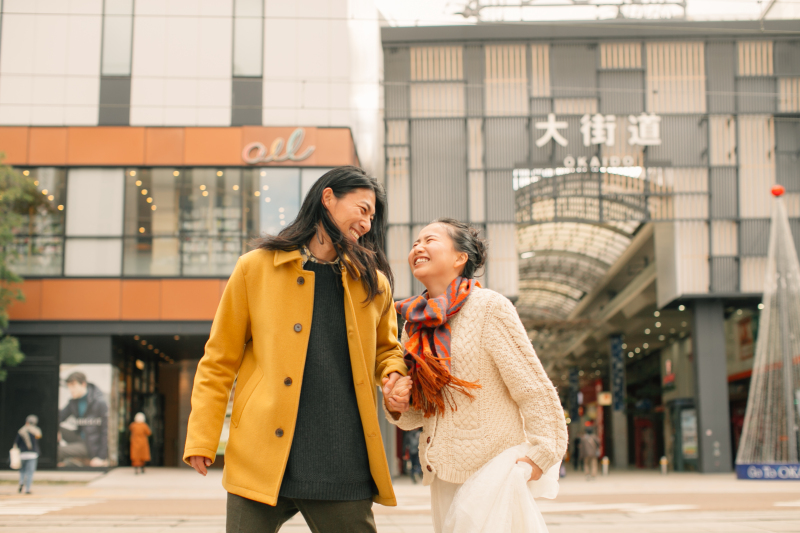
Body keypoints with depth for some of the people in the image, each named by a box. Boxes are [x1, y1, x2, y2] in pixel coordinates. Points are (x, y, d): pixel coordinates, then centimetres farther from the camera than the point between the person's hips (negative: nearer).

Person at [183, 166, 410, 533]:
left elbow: (386, 348, 26)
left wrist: (394, 376, 3)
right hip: (263, 462, -2)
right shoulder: (256, 268, 4)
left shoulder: (373, 283, 13)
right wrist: (202, 439, -1)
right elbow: (219, 361, 5)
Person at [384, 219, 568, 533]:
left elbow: (534, 390, -10)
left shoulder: (489, 307, -9)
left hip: (491, 470, -6)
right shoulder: (415, 324, 10)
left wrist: (542, 455, -17)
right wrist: (396, 405, -5)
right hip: (443, 475, 6)